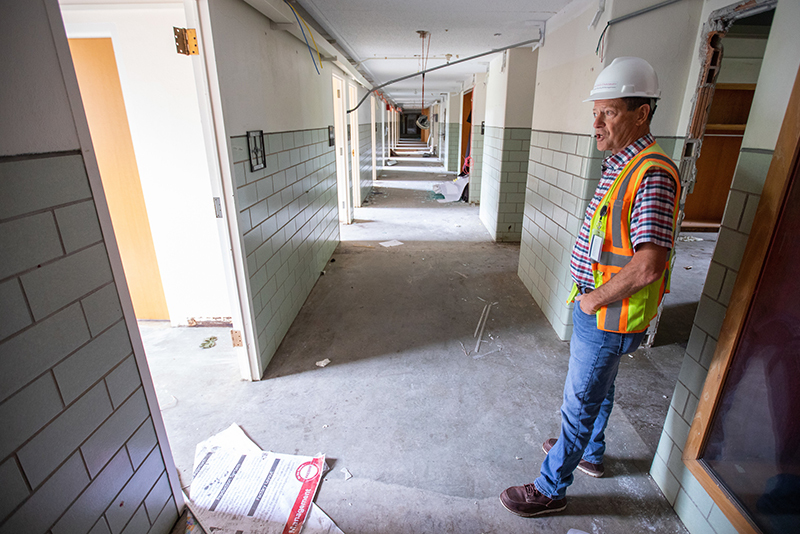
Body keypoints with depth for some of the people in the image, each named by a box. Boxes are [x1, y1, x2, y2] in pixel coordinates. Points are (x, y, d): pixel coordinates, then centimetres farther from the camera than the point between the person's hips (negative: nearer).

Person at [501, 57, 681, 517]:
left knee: (580, 402, 5)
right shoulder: (619, 164, 9)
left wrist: (593, 300, -18)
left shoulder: (652, 175, -24)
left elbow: (648, 266, -31)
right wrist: (589, 298, 12)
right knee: (598, 388, 26)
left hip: (609, 317, -10)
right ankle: (590, 452, 50)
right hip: (595, 307, 10)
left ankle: (551, 488, 25)